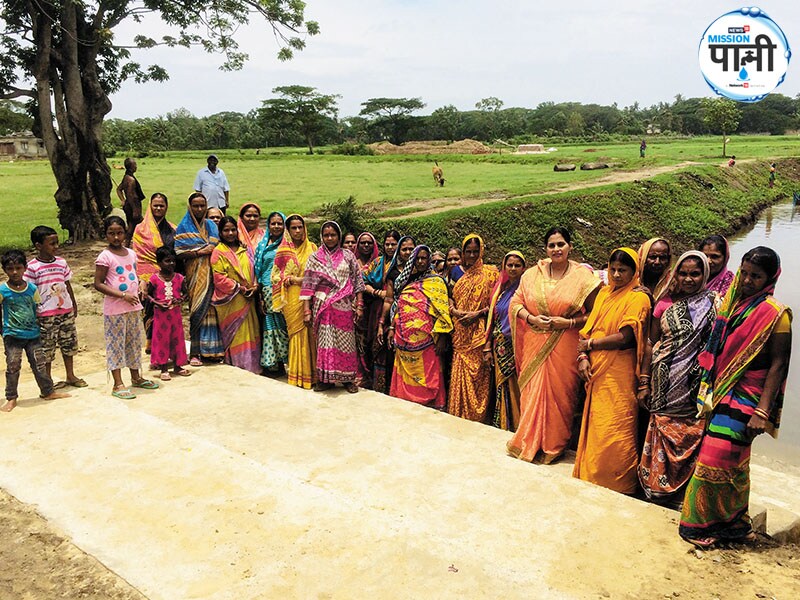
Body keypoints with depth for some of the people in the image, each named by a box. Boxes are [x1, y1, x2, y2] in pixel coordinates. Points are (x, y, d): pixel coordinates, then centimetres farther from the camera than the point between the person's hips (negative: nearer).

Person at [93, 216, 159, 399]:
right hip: (115, 309, -6)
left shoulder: (131, 253, 8)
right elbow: (98, 284, -14)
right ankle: (118, 384, 7)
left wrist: (141, 285, -1)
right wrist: (122, 295, -20)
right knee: (116, 344, 1)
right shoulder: (105, 257, -11)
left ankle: (136, 377, 29)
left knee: (134, 342, 15)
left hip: (133, 307, 6)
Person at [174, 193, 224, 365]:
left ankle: (211, 348, 8)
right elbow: (178, 252, -7)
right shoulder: (184, 227, 2)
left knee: (211, 309, 0)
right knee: (197, 310, -6)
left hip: (211, 274, 3)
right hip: (195, 275, -3)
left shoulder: (211, 226, 15)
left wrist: (213, 250, -4)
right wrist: (200, 252, -14)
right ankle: (195, 352, 0)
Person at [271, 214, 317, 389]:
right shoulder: (283, 250, 4)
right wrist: (294, 279, -11)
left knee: (311, 332, 0)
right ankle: (299, 374, 7)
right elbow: (276, 275, 2)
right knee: (298, 332, -3)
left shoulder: (312, 247, 10)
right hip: (293, 298, -2)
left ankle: (312, 372, 10)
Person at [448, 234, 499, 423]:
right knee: (459, 375, 3)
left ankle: (477, 418, 3)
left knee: (477, 376, -6)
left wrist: (477, 314, -14)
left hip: (479, 333, -4)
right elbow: (450, 298, 16)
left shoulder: (490, 272, 2)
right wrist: (455, 311, -5)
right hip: (460, 334, 4)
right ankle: (458, 417, 13)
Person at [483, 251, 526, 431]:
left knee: (516, 387, -2)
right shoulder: (500, 288, 12)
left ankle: (517, 426, 10)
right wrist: (488, 347, 10)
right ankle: (502, 426, 19)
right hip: (501, 347, 4)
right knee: (502, 386, 8)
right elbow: (492, 318, 13)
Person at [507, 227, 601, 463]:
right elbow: (515, 303, 7)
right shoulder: (532, 274, 5)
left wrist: (569, 322, -15)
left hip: (565, 346, -2)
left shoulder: (583, 276, -2)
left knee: (559, 394, 3)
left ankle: (554, 446, 20)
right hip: (535, 345, 2)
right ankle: (529, 444, 21)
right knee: (532, 392, 5)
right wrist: (532, 318, -9)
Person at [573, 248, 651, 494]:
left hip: (619, 374, -6)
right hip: (596, 371, 6)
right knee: (594, 426, 11)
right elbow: (588, 330, 12)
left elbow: (625, 338, -15)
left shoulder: (638, 298, -6)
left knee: (614, 430, -3)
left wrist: (589, 344, -5)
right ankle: (592, 476, 23)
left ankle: (619, 485, 11)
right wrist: (583, 357, -4)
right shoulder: (604, 293, 15)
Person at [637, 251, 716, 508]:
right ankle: (656, 487, 20)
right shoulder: (665, 304, 5)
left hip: (695, 388, -1)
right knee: (662, 434, 5)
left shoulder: (713, 306, 0)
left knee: (689, 441, 3)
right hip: (665, 387, 1)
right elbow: (651, 344, 7)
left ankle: (682, 494, 19)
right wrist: (644, 383, 5)